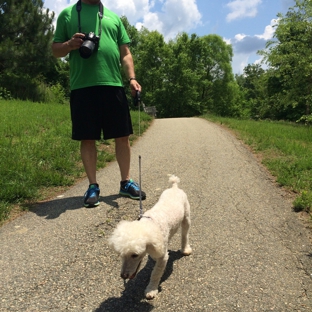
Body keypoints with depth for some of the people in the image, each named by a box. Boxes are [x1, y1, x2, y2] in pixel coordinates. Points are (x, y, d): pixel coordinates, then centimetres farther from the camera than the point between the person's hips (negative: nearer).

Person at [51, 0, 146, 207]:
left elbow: (125, 53, 15)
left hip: (113, 85, 2)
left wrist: (132, 78, 0)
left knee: (122, 136, 2)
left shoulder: (113, 17, 19)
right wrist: (70, 45, -10)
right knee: (87, 138, 0)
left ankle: (126, 182, 15)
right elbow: (55, 50, 12)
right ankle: (93, 186, 12)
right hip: (82, 87, -2)